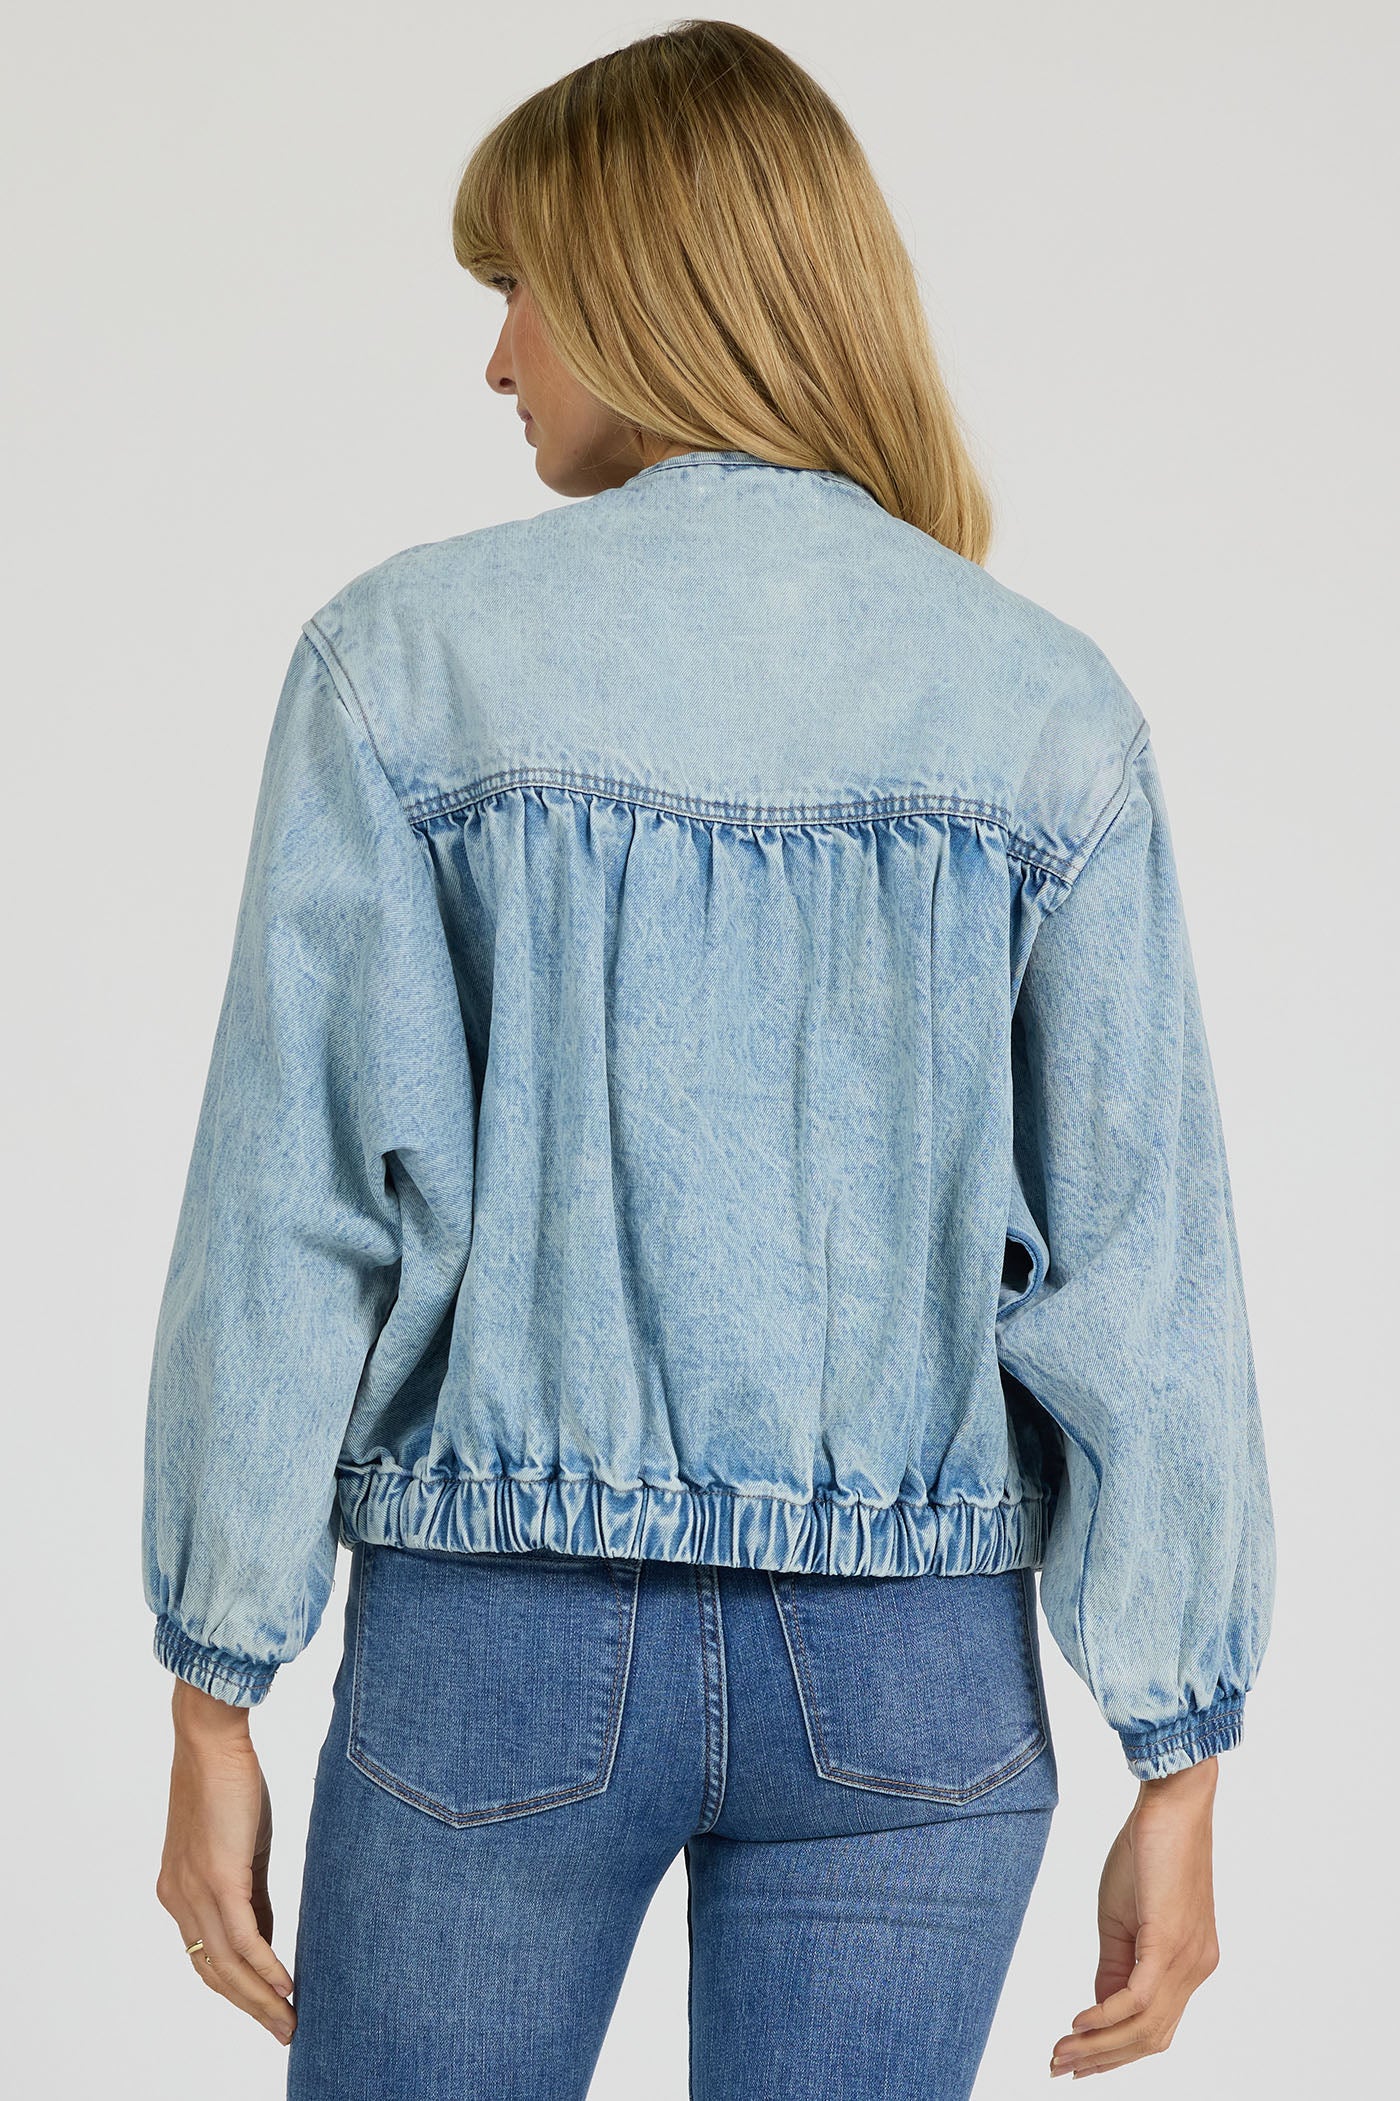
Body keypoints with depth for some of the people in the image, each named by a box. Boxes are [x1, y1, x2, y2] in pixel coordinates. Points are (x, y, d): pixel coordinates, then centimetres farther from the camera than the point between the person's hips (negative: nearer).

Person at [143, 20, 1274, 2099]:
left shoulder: (416, 653, -7)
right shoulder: (1044, 702, -1)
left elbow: (296, 1205, -8)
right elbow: (1141, 1260, -3)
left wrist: (214, 1701, 0)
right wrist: (1179, 1772, 3)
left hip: (505, 1635, -1)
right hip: (909, 1679, 2)